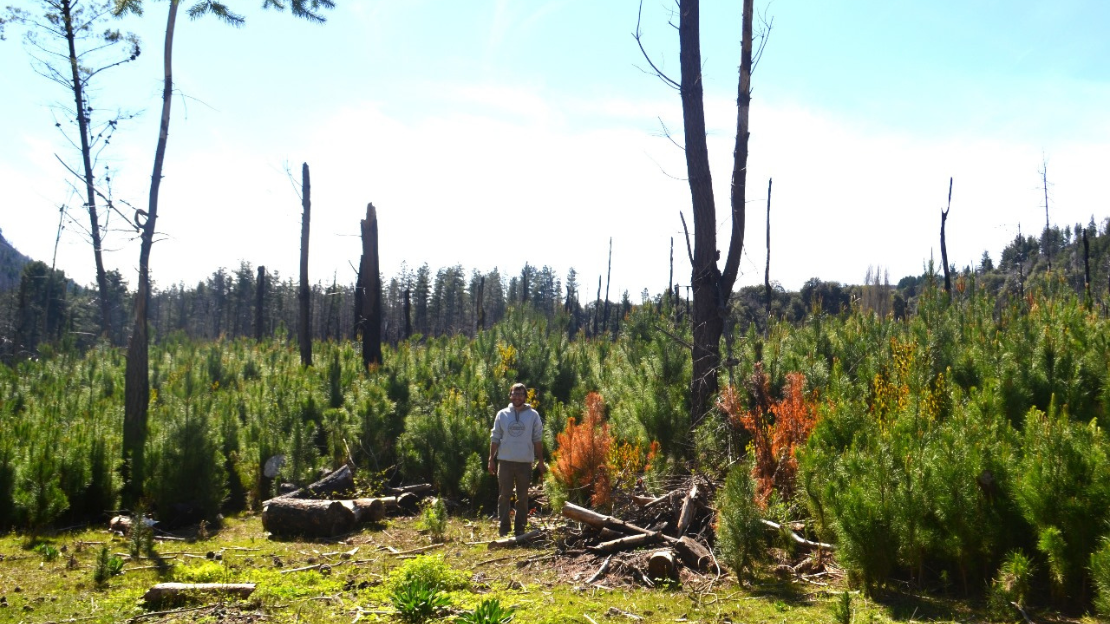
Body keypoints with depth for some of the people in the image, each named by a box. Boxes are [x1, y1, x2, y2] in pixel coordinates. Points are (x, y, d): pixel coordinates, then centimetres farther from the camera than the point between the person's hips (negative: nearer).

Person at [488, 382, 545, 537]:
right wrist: (491, 459, 2)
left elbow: (537, 439, 4)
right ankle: (504, 528, 8)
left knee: (523, 497, 7)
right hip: (505, 461, 0)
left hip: (525, 462, 0)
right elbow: (495, 438, 6)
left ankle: (520, 528, 15)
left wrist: (540, 461, 2)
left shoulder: (533, 415, 2)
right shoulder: (502, 415, 4)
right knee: (504, 496, 2)